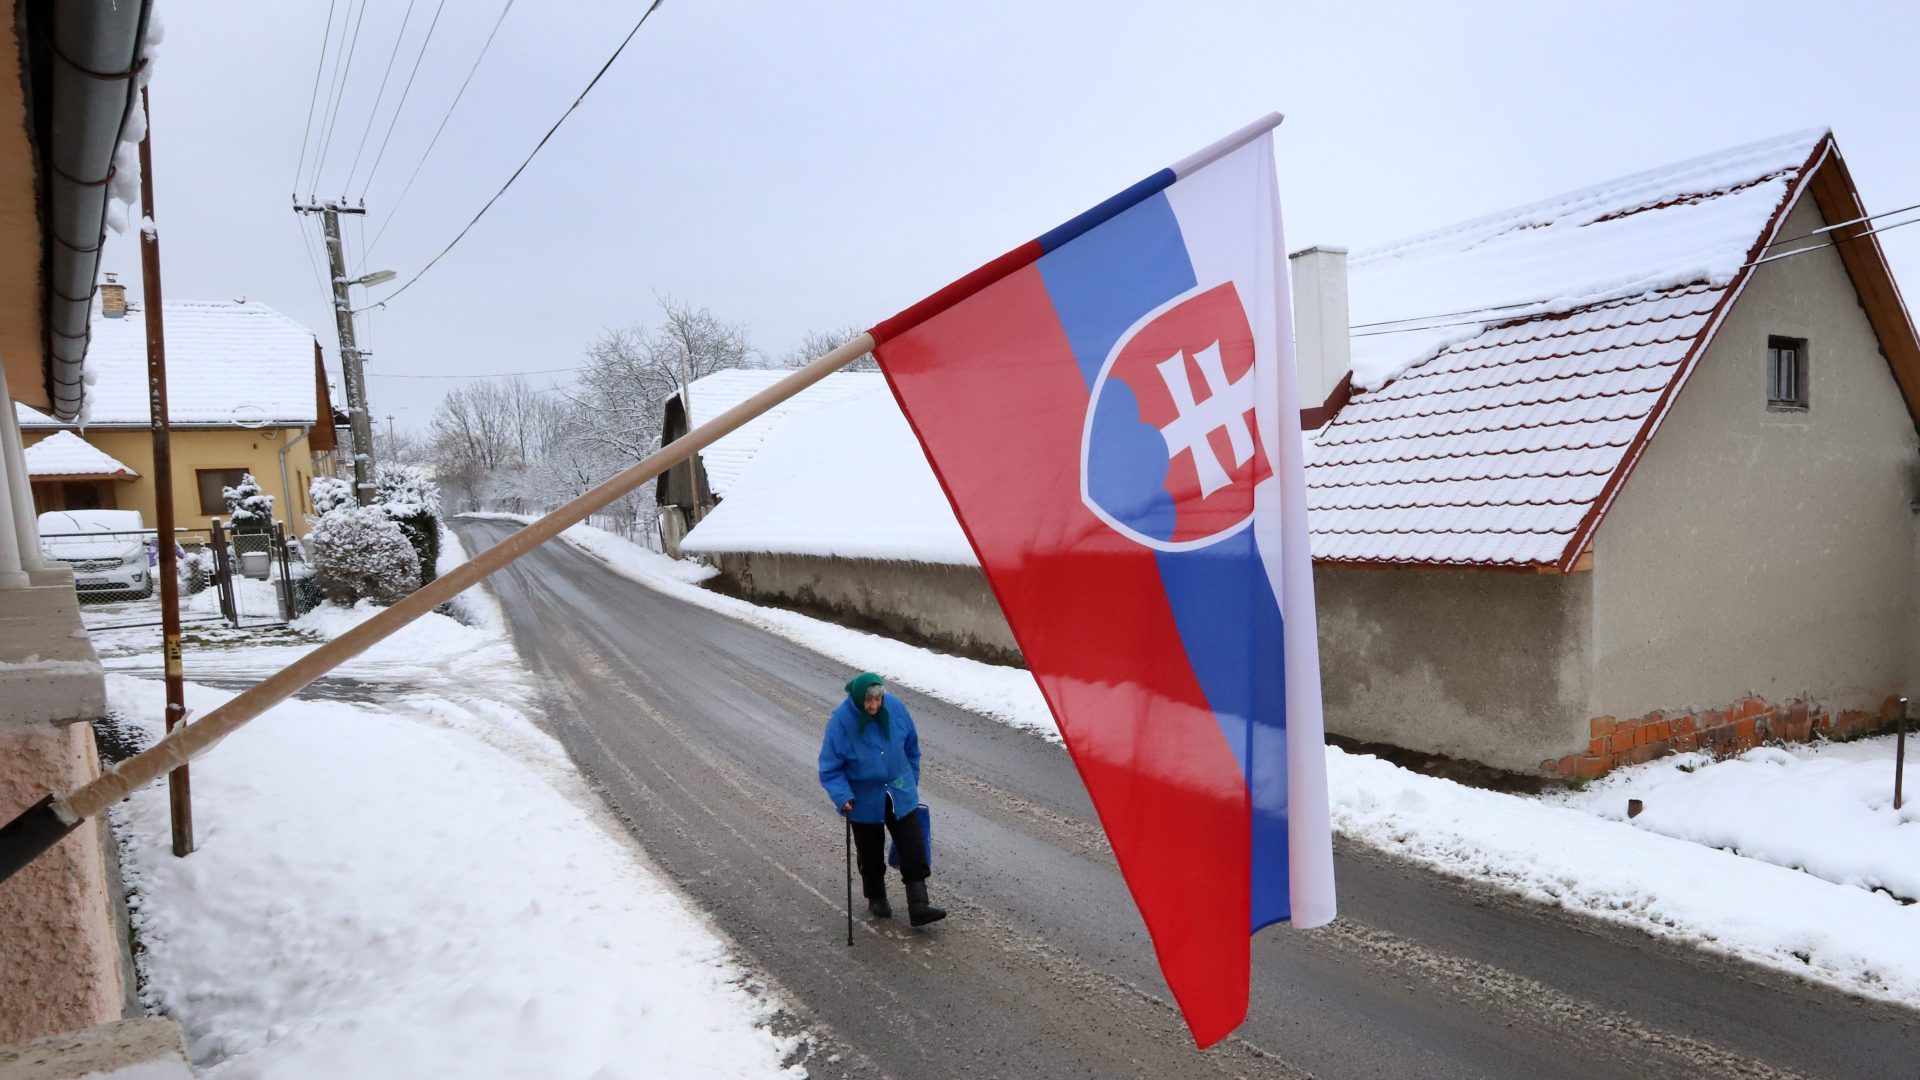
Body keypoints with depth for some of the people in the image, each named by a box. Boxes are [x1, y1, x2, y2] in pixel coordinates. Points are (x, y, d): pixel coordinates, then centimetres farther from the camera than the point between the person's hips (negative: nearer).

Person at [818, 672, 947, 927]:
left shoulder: (895, 707, -12)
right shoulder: (841, 721, -21)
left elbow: (911, 746, 6)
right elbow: (830, 768, -15)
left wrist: (912, 780, 12)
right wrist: (843, 797, -27)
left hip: (901, 795, 2)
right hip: (865, 800, -2)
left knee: (914, 850, -2)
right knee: (871, 855, 13)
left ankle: (918, 907, 3)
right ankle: (876, 899, 36)